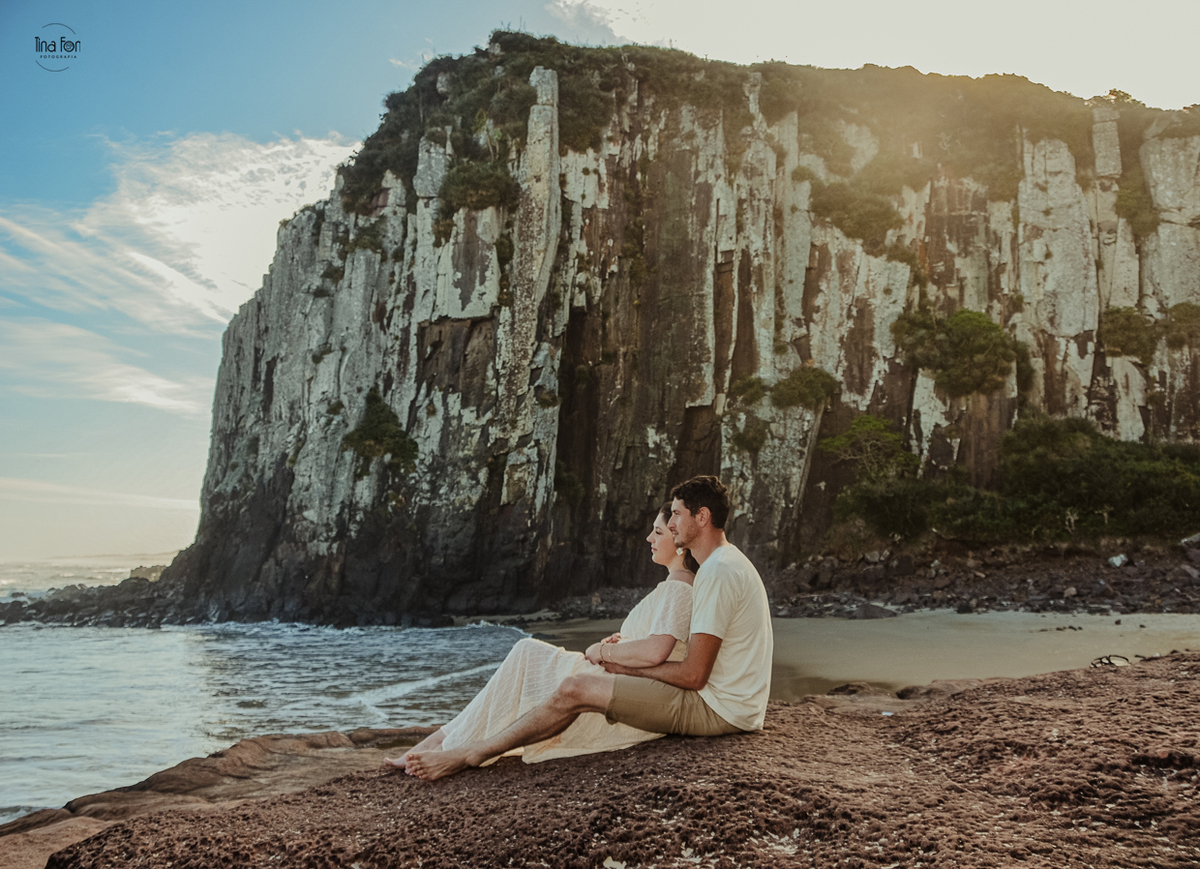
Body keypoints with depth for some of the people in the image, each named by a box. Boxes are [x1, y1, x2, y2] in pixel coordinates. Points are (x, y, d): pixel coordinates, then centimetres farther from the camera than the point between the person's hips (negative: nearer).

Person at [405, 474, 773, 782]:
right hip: (731, 704, 10)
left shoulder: (719, 572, -20)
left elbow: (693, 675, -22)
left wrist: (629, 666, -8)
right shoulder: (729, 563, 15)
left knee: (574, 691, -14)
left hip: (718, 709, -10)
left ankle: (470, 754, -2)